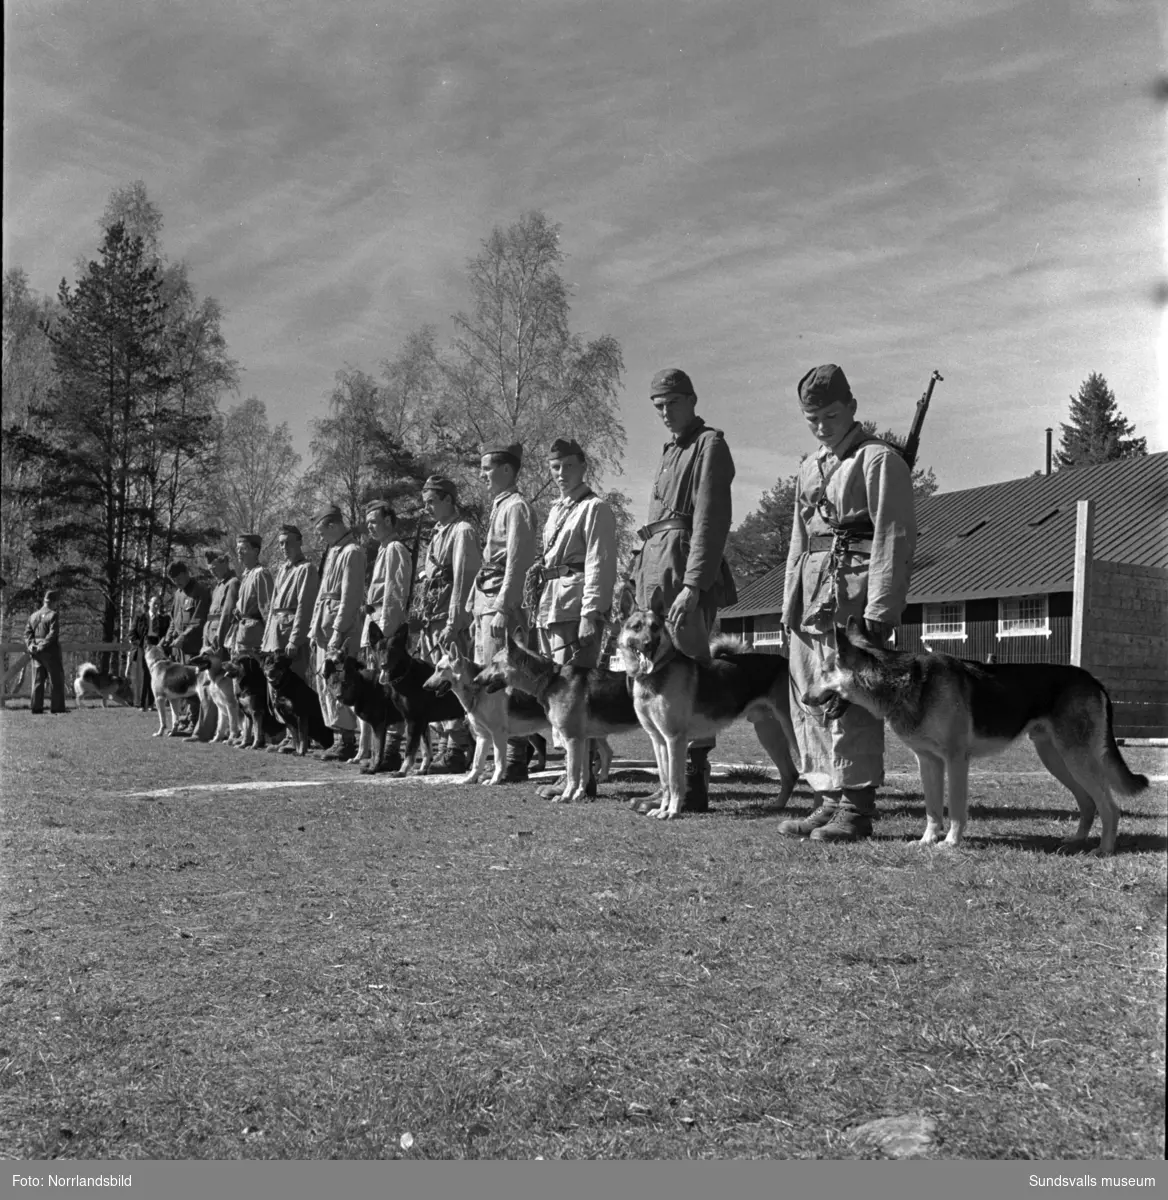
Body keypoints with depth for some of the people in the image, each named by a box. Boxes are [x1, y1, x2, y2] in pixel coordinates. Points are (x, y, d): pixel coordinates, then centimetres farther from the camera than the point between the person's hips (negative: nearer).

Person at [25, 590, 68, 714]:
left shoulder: (34, 615, 13)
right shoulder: (54, 615, -8)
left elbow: (27, 632, 6)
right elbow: (53, 634, -18)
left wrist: (30, 645, -5)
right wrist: (43, 646, -16)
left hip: (36, 652, 6)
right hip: (51, 652, -6)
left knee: (38, 680, 8)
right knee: (56, 680, 0)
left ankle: (36, 707, 6)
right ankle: (57, 707, -2)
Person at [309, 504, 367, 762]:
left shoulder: (351, 552, -10)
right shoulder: (332, 551, 18)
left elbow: (350, 596, -16)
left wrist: (338, 631, -19)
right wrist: (315, 627, 17)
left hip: (341, 627, -9)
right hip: (325, 627, 9)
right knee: (324, 681, 9)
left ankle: (348, 742, -5)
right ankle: (342, 738, 14)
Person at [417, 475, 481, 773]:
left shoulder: (461, 531, -8)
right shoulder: (438, 533, 20)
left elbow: (462, 580, -16)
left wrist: (453, 623, -21)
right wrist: (427, 626, 18)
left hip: (453, 622, -9)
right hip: (433, 620, 9)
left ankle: (455, 752, -6)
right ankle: (445, 748, 16)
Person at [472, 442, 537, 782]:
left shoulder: (516, 507, -8)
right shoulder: (499, 506, 19)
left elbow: (516, 563, -16)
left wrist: (503, 608, -21)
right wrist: (479, 609, 17)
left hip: (503, 602, -10)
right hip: (485, 601, 10)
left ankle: (514, 761, -4)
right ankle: (503, 757, 17)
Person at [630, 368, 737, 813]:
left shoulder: (709, 445, -3)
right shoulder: (670, 451, 23)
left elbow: (710, 522, -14)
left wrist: (692, 585, -22)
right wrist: (643, 579, 14)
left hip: (683, 573, -9)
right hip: (655, 575, 9)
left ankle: (693, 784, -5)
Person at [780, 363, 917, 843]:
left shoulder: (879, 460, -3)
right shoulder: (810, 467, 21)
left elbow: (894, 539, -10)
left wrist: (879, 610, -18)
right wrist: (790, 603, 15)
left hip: (854, 590, -8)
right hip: (812, 596, 8)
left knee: (849, 698, -10)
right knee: (809, 700, 7)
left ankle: (856, 808, -3)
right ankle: (830, 800, 16)